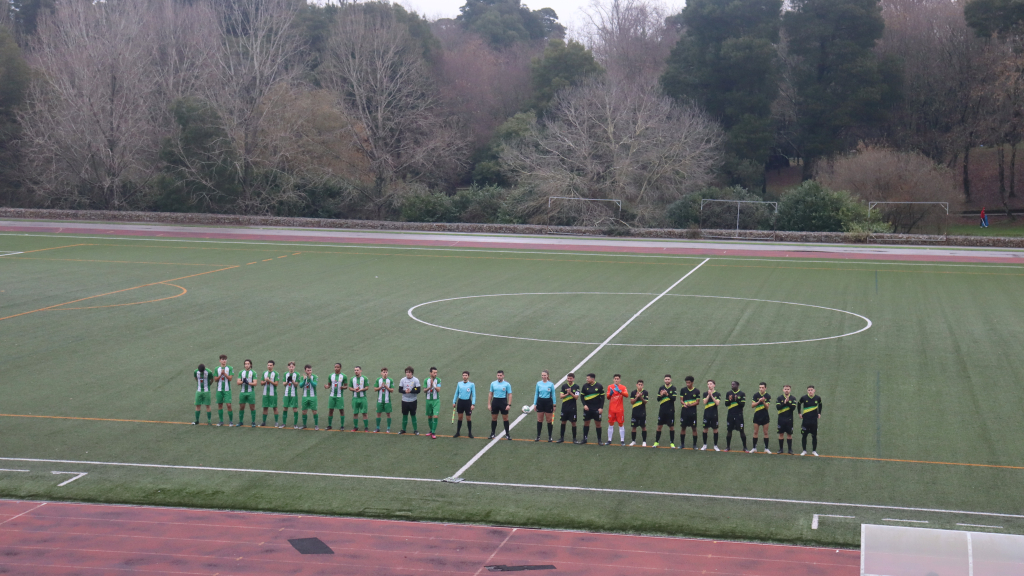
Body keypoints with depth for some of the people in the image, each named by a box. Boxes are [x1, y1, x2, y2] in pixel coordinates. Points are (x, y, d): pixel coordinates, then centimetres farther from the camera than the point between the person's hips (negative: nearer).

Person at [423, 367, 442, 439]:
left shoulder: (438, 380, -4)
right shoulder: (426, 380, -1)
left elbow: (438, 389, -13)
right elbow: (424, 391, -3)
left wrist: (433, 384, -24)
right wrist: (429, 387, -20)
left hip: (436, 400, -2)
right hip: (428, 400, 2)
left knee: (435, 416, -11)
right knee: (429, 417, 10)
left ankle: (433, 433, -9)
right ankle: (431, 431, 26)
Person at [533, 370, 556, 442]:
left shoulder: (551, 384, -2)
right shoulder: (538, 383, 3)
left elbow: (553, 395, 2)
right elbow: (536, 394, 9)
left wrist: (554, 405, 0)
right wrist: (535, 404, 5)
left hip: (548, 402, -2)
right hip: (540, 402, 2)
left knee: (549, 420, 2)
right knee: (539, 420, 4)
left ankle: (550, 437, 11)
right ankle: (538, 437, 10)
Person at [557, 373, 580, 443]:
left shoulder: (576, 386, -3)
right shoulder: (564, 386, 4)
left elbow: (576, 397, -8)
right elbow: (561, 396, -2)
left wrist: (570, 393, -21)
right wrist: (567, 394, -19)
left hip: (572, 408, -2)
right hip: (564, 408, 2)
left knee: (573, 423, 2)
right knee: (563, 422, 7)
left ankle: (574, 438, 10)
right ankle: (562, 438, 16)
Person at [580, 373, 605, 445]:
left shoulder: (599, 386, -4)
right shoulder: (585, 386, 2)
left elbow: (602, 397, -1)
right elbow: (582, 396, 8)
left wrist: (601, 408, -7)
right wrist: (584, 405, -6)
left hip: (597, 409, -2)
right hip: (587, 408, 2)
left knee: (598, 423, 1)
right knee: (586, 423, 6)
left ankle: (599, 440, 8)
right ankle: (584, 439, 15)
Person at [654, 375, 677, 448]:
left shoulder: (673, 388, -2)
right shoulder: (661, 388, 6)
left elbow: (674, 398, -14)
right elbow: (658, 399, 3)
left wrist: (667, 394, -29)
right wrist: (661, 395, -18)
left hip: (670, 410, -2)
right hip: (662, 410, 2)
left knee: (671, 426, 3)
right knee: (659, 426, 4)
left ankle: (672, 442, 11)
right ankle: (656, 442, 10)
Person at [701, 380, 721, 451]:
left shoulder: (717, 394, 0)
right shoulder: (705, 394, 5)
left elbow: (717, 403, -13)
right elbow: (704, 402, -8)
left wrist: (711, 395, -17)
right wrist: (708, 395, -17)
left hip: (714, 414, -2)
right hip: (707, 414, 2)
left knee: (715, 429, 2)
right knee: (705, 429, 5)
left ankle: (715, 445, 11)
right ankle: (705, 445, 16)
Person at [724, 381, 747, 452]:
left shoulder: (742, 394, -1)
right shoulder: (728, 393, 9)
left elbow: (743, 404, -7)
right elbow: (726, 404, 7)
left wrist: (737, 400, -22)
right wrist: (729, 400, -13)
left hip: (739, 415, -3)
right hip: (730, 414, 3)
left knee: (741, 431, -2)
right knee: (729, 430, 6)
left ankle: (745, 447, 5)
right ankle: (728, 447, 16)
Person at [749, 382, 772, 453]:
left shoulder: (768, 396, -3)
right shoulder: (756, 395, -1)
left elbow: (767, 407, -7)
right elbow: (752, 405, -5)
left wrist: (763, 402, -26)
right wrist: (758, 401, -20)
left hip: (765, 416, -1)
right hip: (757, 415, 1)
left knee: (766, 433, 2)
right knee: (755, 432, 3)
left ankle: (766, 448, 7)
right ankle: (754, 448, 10)